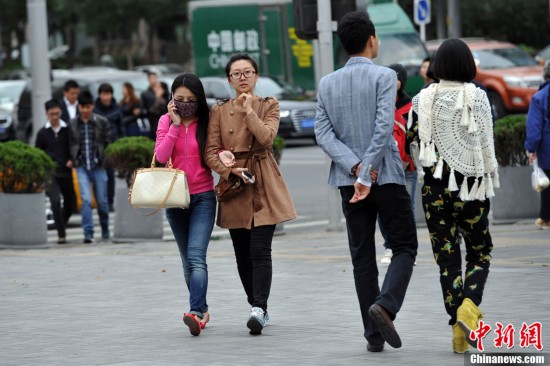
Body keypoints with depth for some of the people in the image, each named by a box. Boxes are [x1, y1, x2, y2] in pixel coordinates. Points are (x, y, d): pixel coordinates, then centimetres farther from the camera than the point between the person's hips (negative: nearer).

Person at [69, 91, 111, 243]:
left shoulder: (101, 122, 0)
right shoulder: (72, 124, 2)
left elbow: (108, 143, 4)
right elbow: (70, 144, 9)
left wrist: (105, 160, -1)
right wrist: (73, 160, 0)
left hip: (98, 167, 0)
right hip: (81, 167, 0)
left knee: (102, 201, 8)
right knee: (86, 199, -14)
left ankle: (105, 231, 28)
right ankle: (88, 233, -13)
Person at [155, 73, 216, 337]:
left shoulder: (206, 122, -1)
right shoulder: (166, 122, 3)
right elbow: (160, 157, -8)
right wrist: (175, 125, -12)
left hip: (203, 196, -3)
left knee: (196, 256, -19)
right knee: (188, 260, 11)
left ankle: (195, 313, -30)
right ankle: (202, 309, 24)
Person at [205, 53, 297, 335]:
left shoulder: (269, 106, 5)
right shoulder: (219, 111, 9)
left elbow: (266, 137, -14)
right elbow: (211, 152, 3)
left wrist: (249, 110, -10)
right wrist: (228, 170, -12)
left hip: (264, 187, -3)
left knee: (260, 251, -14)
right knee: (242, 254, 6)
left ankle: (259, 309, -20)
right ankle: (258, 308, 20)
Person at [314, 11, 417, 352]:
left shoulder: (327, 84, 7)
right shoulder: (384, 76, -7)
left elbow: (323, 133, -2)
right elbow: (384, 127, -17)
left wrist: (355, 167, -10)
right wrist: (367, 173, -18)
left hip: (349, 180, 4)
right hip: (386, 177, -4)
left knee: (363, 257, 8)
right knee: (405, 247, 7)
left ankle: (374, 334, 6)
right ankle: (385, 305, -17)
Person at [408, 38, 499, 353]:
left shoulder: (423, 100, 0)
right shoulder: (478, 97, -6)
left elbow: (409, 140, 1)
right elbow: (487, 145, -4)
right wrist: (491, 182, 7)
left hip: (435, 186, 2)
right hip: (471, 185, -2)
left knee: (447, 257, 7)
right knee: (480, 253, 12)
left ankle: (459, 330, 3)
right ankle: (469, 306, -14)